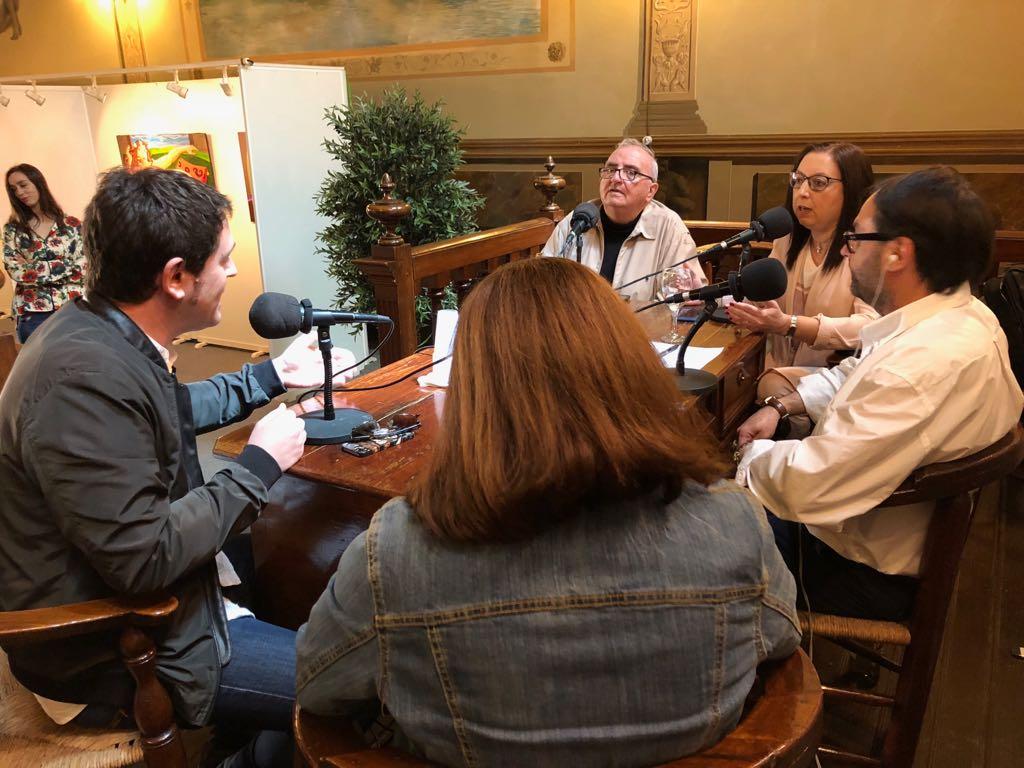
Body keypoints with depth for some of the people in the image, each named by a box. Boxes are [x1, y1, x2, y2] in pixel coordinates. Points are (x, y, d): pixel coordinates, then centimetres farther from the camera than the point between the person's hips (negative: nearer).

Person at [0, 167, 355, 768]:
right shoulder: (85, 377, -30)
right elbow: (143, 559, -30)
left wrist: (275, 376, 23)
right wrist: (258, 467, -19)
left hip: (142, 606, 10)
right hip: (108, 662, -10)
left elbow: (175, 412, 22)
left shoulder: (103, 335, 1)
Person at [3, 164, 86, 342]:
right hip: (32, 315, 1)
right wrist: (65, 267, -10)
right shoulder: (12, 229, 8)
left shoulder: (72, 225, 4)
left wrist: (33, 269, -7)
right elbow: (16, 271, -5)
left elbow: (82, 270, -5)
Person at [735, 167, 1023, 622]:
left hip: (862, 573, -9)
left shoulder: (929, 363, -36)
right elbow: (853, 374, 15)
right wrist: (782, 408, 2)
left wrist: (754, 451, -14)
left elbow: (805, 486, -35)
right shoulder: (959, 316, -2)